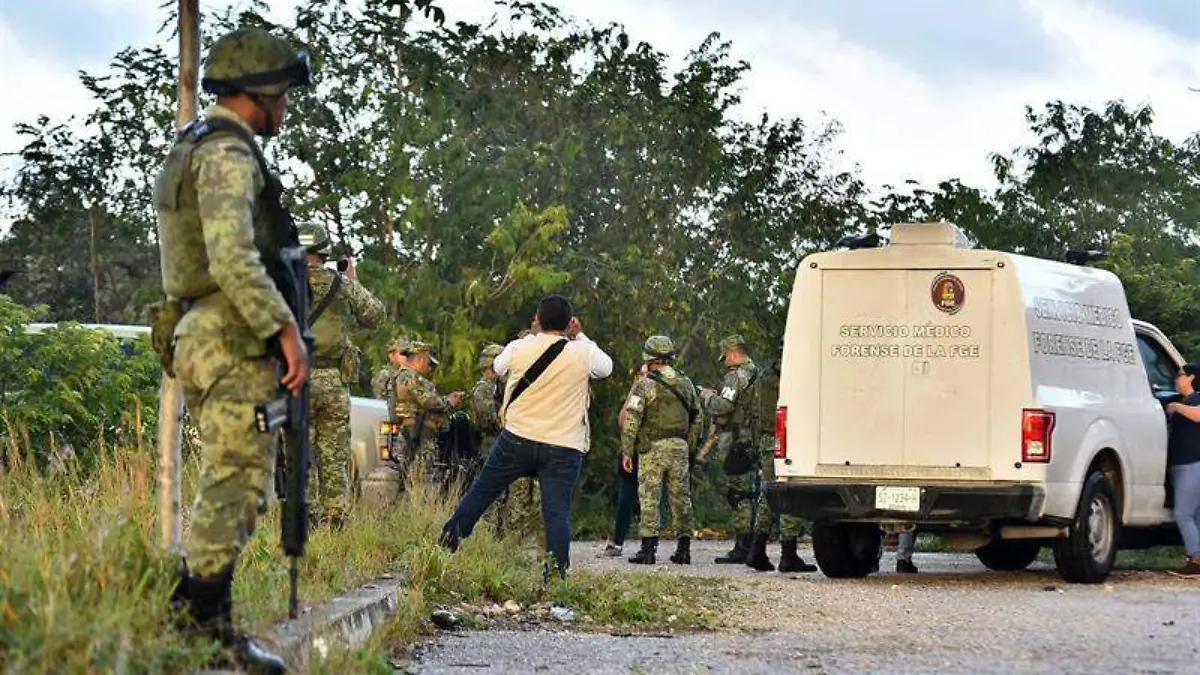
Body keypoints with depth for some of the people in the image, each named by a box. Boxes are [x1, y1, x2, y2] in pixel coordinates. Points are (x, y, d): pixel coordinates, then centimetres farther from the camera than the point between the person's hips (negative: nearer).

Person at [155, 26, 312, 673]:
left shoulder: (191, 148, 19)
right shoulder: (229, 155, -14)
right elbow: (234, 259, -25)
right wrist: (285, 329, -23)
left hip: (199, 335, 10)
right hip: (235, 341, -10)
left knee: (226, 485, 12)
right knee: (237, 484, -10)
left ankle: (198, 616, 11)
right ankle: (204, 616, -13)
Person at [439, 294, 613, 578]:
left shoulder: (519, 348, -5)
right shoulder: (582, 353, -8)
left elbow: (497, 367, 18)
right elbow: (606, 366, 14)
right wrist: (580, 337, 20)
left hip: (517, 439, 1)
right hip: (564, 447, -1)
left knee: (482, 490, 16)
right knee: (557, 511, -2)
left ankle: (451, 536, 21)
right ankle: (557, 572, -8)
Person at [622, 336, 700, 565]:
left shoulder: (645, 385, -8)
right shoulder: (686, 383, 10)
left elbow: (631, 421, -11)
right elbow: (696, 419, 16)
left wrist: (627, 451, -6)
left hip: (652, 449, -5)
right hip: (679, 448, 5)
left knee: (649, 498, -3)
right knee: (680, 497, 10)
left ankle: (648, 548, -6)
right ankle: (683, 548, 12)